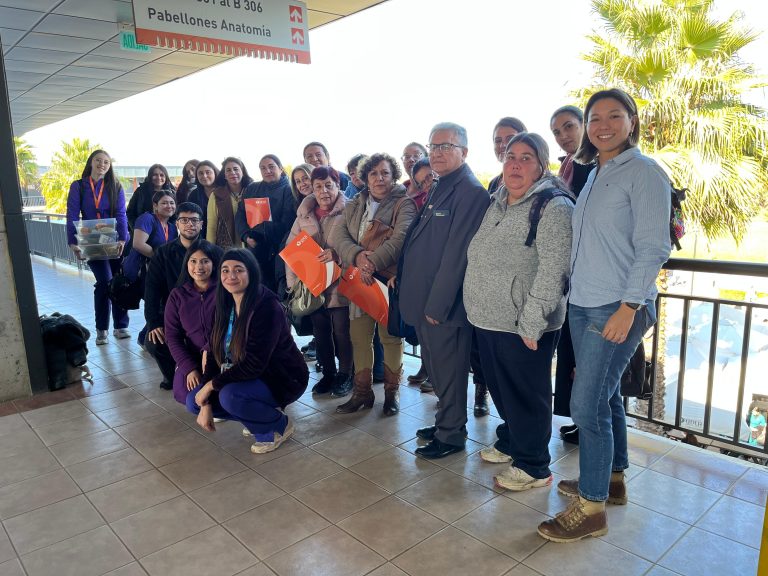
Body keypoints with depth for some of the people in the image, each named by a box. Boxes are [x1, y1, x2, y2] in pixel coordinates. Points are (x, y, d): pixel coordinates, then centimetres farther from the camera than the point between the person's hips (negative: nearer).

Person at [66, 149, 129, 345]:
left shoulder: (115, 187, 5)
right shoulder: (78, 186, 3)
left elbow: (121, 215, -5)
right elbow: (72, 216, -2)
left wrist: (122, 239, -19)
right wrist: (72, 242, -14)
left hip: (115, 242, 2)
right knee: (105, 281, -13)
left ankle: (120, 326, 18)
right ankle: (102, 329, 1)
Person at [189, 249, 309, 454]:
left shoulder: (267, 307, -24)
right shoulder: (225, 306, -1)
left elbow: (254, 364, -27)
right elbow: (214, 354, -1)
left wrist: (211, 385, -19)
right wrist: (205, 404, -8)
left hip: (284, 379, -8)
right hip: (247, 376, 8)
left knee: (229, 396, -32)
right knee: (194, 400, -4)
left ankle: (278, 425, -3)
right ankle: (259, 415, 13)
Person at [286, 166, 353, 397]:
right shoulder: (304, 214, 8)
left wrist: (336, 253, -32)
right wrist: (294, 282, 1)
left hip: (339, 284, -5)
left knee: (341, 332, 3)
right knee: (320, 331, 13)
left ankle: (345, 375, 22)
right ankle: (328, 374, 30)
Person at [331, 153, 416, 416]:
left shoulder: (403, 204, -2)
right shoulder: (354, 205, 13)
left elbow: (401, 238, -18)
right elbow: (338, 235, 0)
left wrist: (373, 261, -26)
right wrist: (358, 255, -19)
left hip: (390, 279, -4)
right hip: (359, 279, 4)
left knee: (390, 336, 5)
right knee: (359, 337, 8)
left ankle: (392, 391, 21)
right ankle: (362, 391, 22)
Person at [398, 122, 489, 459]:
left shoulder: (470, 192, -16)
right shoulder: (440, 189, 15)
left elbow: (456, 254, -21)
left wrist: (437, 305, -20)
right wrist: (401, 275, 9)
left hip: (444, 305, -9)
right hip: (425, 300, 9)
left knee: (447, 372, 5)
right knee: (436, 368, 20)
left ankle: (451, 435, 22)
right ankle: (445, 423, 37)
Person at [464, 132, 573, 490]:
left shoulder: (554, 207, -14)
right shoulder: (497, 203, 13)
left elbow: (553, 271, -21)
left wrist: (531, 324, -22)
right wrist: (476, 305, 18)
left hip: (521, 327, -8)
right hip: (487, 320, 8)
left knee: (525, 396, 6)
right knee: (500, 389, 22)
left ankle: (533, 467, 24)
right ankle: (510, 443, 43)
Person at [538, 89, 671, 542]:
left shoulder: (644, 172, -9)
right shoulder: (595, 174, 14)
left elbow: (653, 247, -15)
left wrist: (628, 307, -19)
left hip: (618, 308, -8)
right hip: (582, 304, 8)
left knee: (587, 404, -6)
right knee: (604, 395, 17)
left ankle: (591, 508, 9)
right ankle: (613, 479, 33)